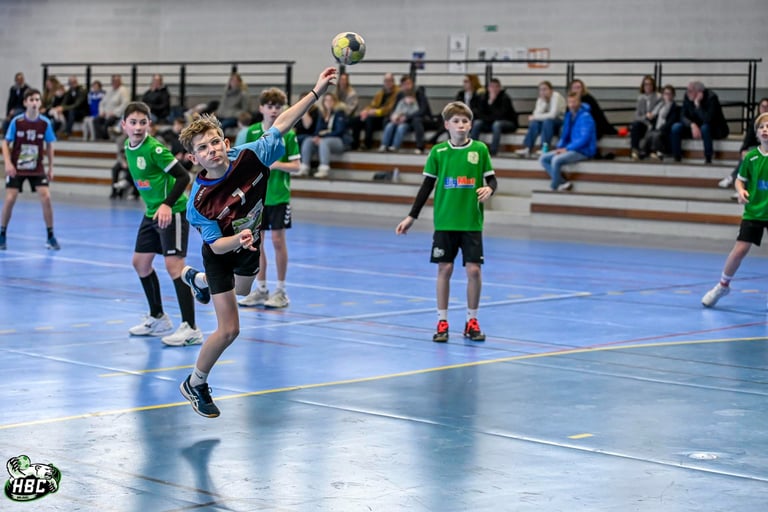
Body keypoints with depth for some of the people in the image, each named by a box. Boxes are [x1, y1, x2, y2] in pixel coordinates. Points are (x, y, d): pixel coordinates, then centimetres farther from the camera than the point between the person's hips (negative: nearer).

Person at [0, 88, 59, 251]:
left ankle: (50, 237, -1)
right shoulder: (16, 121, -11)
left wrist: (51, 168, 6)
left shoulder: (45, 123, -6)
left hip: (37, 169, 1)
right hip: (17, 168, -1)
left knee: (46, 197, -12)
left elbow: (49, 146, 6)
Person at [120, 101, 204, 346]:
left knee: (173, 264, -17)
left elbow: (183, 176, -20)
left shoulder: (154, 149, -19)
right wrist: (152, 204, 18)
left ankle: (190, 329, -18)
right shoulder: (128, 148, 5)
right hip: (151, 212, 9)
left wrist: (167, 205, -28)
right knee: (140, 262, 14)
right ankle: (157, 318, 31)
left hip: (171, 212, -9)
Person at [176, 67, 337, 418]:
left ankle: (197, 279, 71)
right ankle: (195, 385, 14)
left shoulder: (248, 157, -30)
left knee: (242, 290, 37)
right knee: (229, 330, -10)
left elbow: (280, 125, -22)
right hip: (221, 253, -5)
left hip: (249, 242, 5)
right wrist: (237, 240, -51)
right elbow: (216, 244, -28)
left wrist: (317, 92, -27)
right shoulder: (199, 200, -35)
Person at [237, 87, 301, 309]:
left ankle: (281, 291, 7)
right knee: (256, 240, 6)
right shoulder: (252, 132, 5)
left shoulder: (287, 134, -5)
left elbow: (296, 166, -5)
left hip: (279, 195, -3)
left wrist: (277, 164, -21)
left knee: (278, 239, -3)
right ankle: (260, 289, 16)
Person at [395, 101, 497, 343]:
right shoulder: (438, 152, 1)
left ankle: (472, 321, 12)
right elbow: (427, 186, 7)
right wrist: (411, 217, 5)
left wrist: (489, 189, -20)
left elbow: (491, 178, 4)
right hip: (444, 221, 0)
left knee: (473, 269, -2)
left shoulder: (480, 150, 0)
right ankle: (442, 322, 11)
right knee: (444, 269, 2)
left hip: (472, 222, 0)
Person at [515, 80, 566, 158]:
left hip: (560, 122, -6)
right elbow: (536, 114, -13)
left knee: (547, 121, -35)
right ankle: (528, 149, -32)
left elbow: (552, 115, -26)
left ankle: (545, 148, -42)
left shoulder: (556, 96, -18)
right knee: (534, 123, -22)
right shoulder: (541, 99, 2)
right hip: (547, 122, 6)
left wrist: (535, 117, -19)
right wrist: (544, 102, -21)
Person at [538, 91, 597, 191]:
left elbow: (584, 139, -21)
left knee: (556, 160, -31)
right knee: (543, 159, -2)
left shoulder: (585, 117, -14)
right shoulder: (569, 116, 10)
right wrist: (560, 147, 0)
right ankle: (563, 183, -12)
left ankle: (555, 186, -9)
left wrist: (567, 149, -19)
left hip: (583, 151, -9)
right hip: (570, 149, 9)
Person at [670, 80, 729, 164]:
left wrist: (697, 104, -35)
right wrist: (692, 125, -29)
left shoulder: (711, 97, -24)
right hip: (694, 128, 5)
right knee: (676, 127, -18)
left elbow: (707, 120, -34)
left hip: (715, 129, -5)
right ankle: (677, 159, -15)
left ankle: (708, 160, -30)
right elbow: (683, 116, -10)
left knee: (705, 127, -39)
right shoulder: (688, 96, -8)